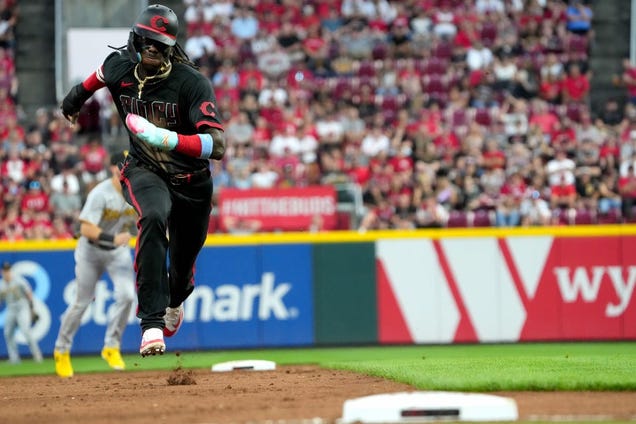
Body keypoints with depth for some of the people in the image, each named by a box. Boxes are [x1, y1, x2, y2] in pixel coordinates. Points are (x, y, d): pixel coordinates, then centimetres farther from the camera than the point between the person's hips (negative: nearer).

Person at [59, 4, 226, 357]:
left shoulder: (191, 83, -25)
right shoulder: (120, 66, -12)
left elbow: (218, 145, -35)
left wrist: (167, 139, -48)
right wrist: (79, 94, 33)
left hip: (191, 181, 0)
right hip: (144, 172, 0)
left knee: (182, 267, 15)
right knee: (154, 218, -35)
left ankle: (175, 301, 58)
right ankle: (152, 324, -40)